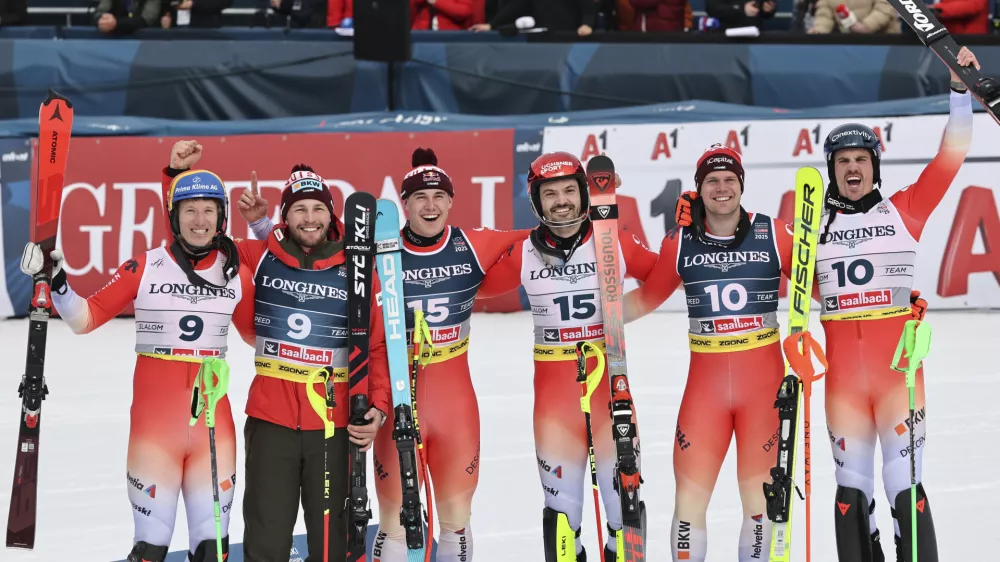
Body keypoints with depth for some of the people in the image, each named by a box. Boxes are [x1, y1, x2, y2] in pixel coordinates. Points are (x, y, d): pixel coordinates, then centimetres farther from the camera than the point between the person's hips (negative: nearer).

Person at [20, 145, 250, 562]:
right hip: (154, 418, -3)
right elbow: (85, 319, -1)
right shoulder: (144, 269, -4)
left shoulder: (235, 273, 4)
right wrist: (54, 278, -14)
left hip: (213, 419, 3)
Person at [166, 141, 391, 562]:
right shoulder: (259, 259, 2)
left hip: (334, 427, 0)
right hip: (271, 421, 0)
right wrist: (179, 177, -2)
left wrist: (378, 405, -7)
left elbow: (379, 345, 4)